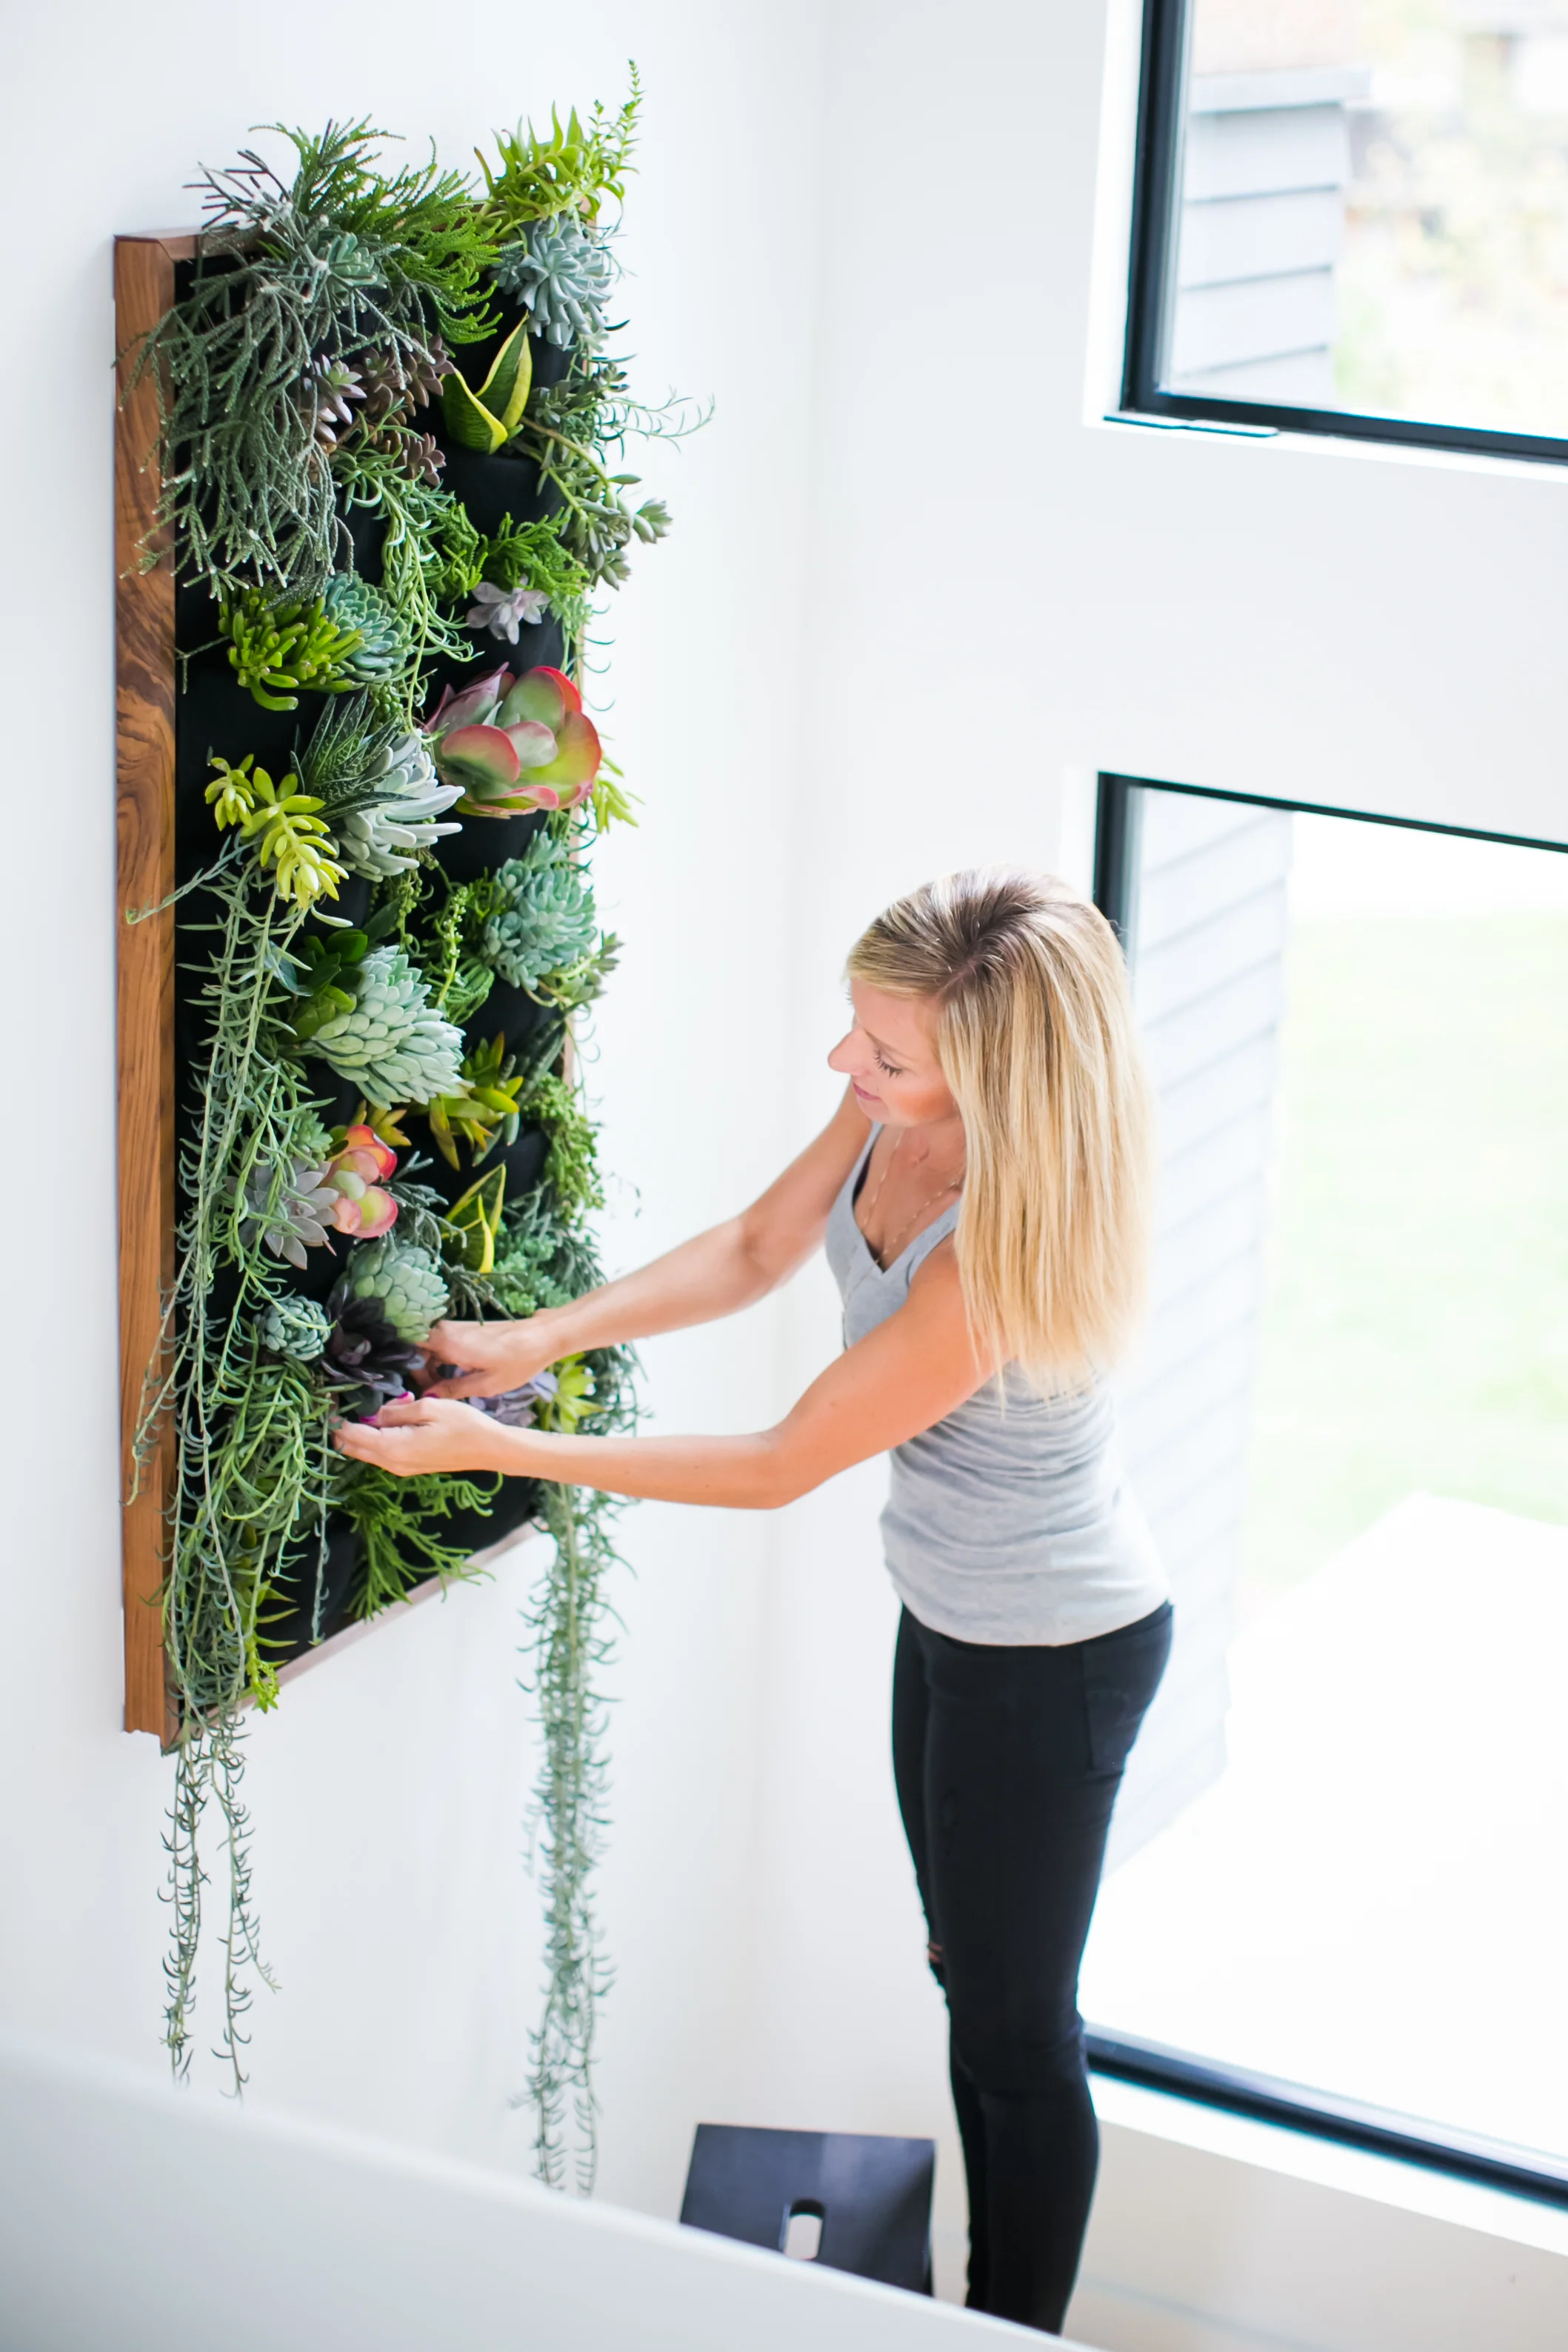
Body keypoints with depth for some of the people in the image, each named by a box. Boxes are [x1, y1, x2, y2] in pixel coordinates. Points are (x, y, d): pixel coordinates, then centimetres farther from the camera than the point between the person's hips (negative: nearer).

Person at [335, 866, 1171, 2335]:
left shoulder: (1006, 1251, -38)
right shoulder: (897, 1109, -15)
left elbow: (781, 1468, -29)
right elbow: (756, 1250, 2)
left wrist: (498, 1450, -25)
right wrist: (545, 1337, -11)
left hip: (1051, 1660, -9)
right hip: (951, 1610, 9)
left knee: (1017, 2028, 11)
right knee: (971, 1978, 24)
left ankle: (1021, 2327, 32)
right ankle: (992, 2291, 44)